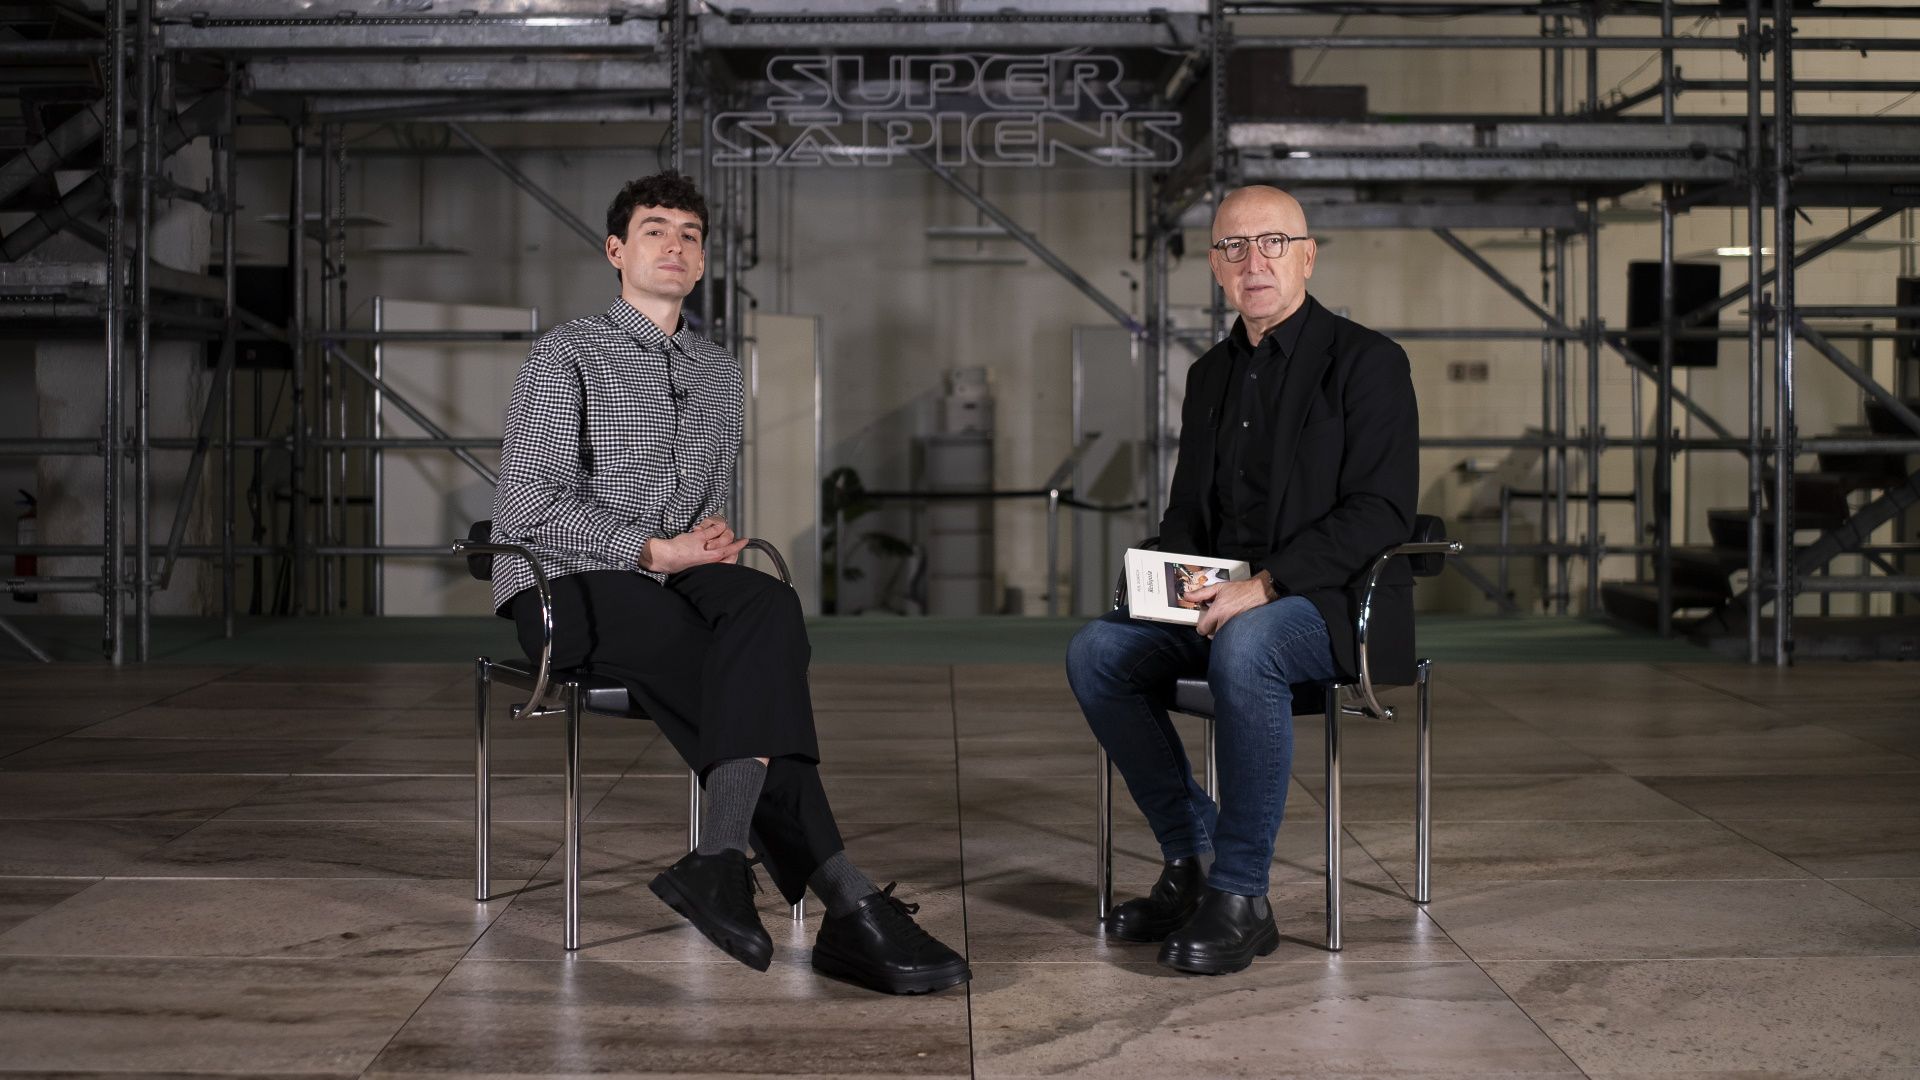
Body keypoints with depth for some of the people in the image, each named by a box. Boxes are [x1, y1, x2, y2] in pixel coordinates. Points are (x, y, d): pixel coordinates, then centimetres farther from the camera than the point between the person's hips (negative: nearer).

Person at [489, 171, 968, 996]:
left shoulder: (718, 373, 20)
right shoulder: (568, 356, 0)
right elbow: (528, 504, -9)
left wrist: (707, 544, -1)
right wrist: (654, 551, -15)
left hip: (673, 576, 5)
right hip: (565, 584, -5)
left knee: (766, 604, -31)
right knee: (757, 673, -31)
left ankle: (723, 858, -43)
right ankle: (846, 902, -35)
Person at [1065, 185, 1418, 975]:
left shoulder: (1366, 361, -6)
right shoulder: (1210, 375, 16)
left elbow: (1381, 511, -15)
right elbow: (1186, 513, 21)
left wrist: (1264, 585, -24)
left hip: (1335, 604, -7)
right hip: (1221, 601, 7)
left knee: (1243, 648, -37)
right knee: (1097, 652, -15)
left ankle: (1241, 898, -25)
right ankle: (1191, 861, -3)